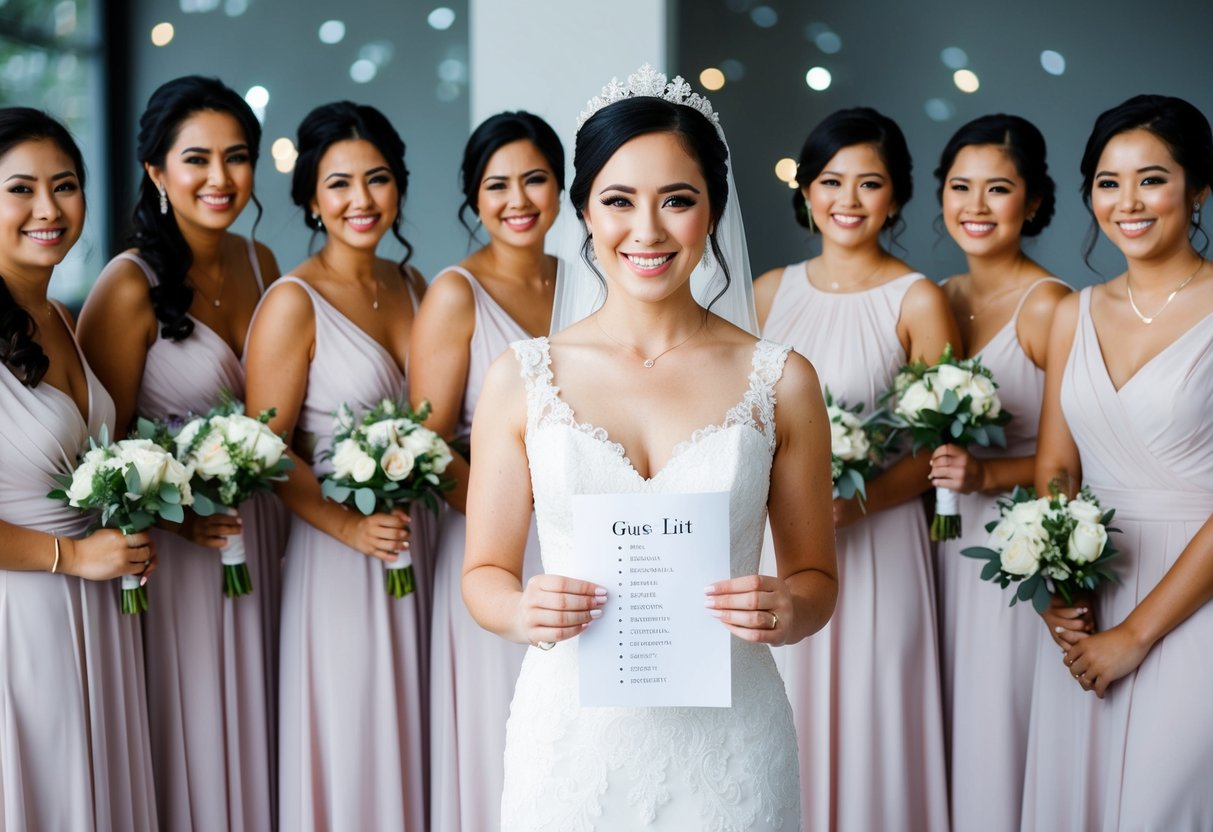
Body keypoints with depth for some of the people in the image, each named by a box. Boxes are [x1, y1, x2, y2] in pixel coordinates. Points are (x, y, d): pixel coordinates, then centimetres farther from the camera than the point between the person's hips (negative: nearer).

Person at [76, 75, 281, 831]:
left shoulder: (259, 264, 5)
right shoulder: (131, 285, -14)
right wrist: (176, 512, -23)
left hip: (258, 537, 6)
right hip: (170, 548, -6)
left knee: (253, 736, 15)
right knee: (187, 747, 6)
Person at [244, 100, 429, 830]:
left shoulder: (411, 285, 7)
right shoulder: (294, 302, -11)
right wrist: (351, 527, -20)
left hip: (417, 544, 6)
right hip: (339, 558, -6)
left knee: (411, 736, 14)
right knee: (349, 743, 6)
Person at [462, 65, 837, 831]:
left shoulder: (780, 381, -2)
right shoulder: (521, 380, -1)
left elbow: (817, 578, 5)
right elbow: (485, 572, 4)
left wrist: (787, 610, -16)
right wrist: (523, 613, -17)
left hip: (727, 745, 0)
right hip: (573, 735, 0)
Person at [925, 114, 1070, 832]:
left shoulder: (1048, 306, -12)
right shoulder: (940, 300, 8)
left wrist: (989, 474, -23)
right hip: (942, 538, 6)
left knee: (1002, 722, 1)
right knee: (947, 723, 11)